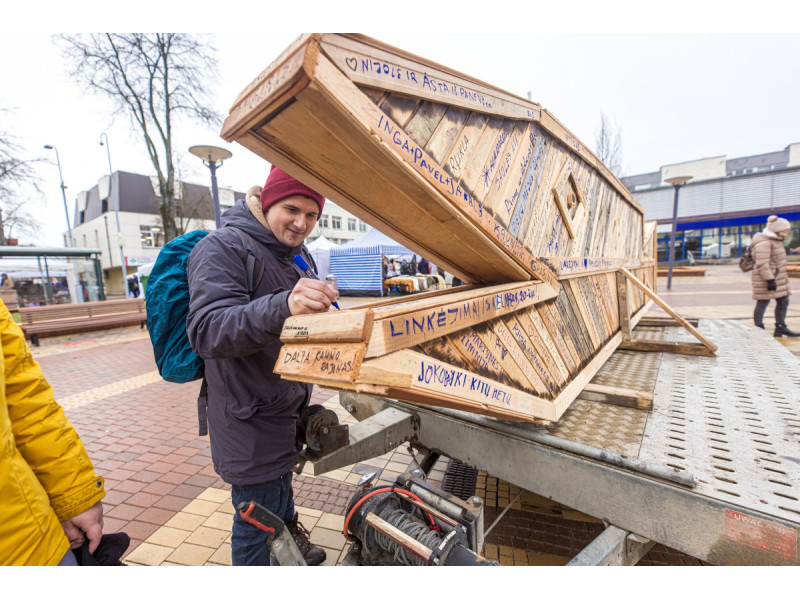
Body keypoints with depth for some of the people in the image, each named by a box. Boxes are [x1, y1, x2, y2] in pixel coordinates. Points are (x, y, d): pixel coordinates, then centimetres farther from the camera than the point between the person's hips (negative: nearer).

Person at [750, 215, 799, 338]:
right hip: (765, 280, -11)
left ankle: (781, 328, 23)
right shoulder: (763, 243, -18)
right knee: (762, 303, -3)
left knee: (783, 301, 14)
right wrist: (770, 280, -26)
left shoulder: (774, 241, 16)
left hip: (778, 278, 11)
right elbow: (762, 264, -25)